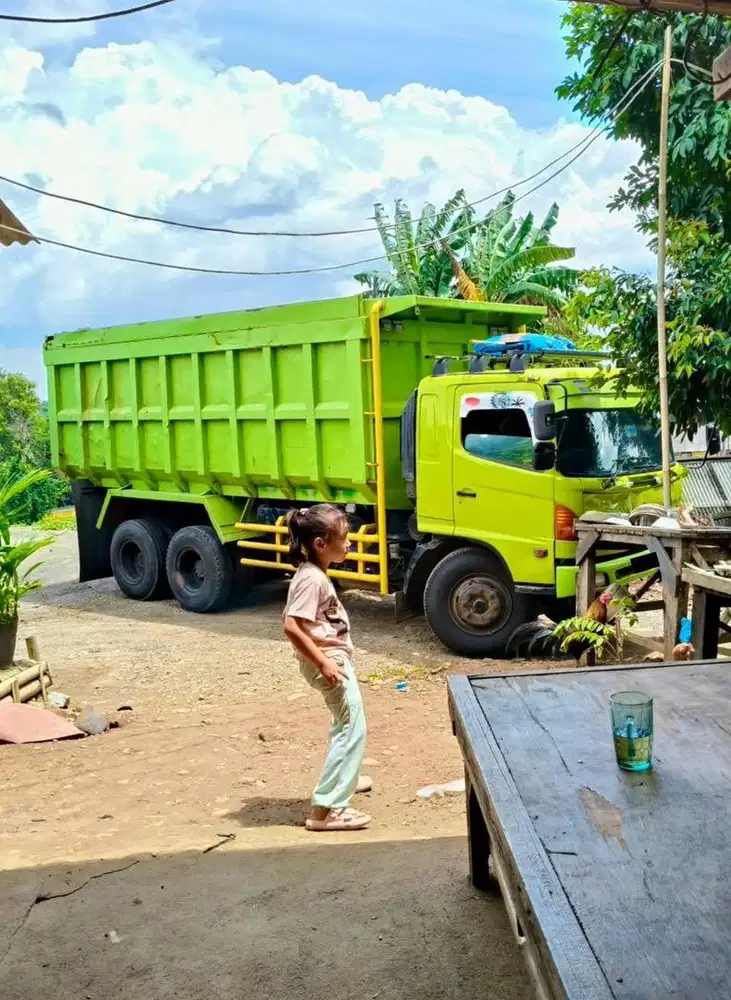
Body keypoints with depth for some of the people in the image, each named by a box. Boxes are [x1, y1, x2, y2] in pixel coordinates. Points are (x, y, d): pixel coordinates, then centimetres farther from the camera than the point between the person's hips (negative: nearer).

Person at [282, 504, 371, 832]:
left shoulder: (315, 573, 8)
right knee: (351, 728, -9)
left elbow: (305, 619, 16)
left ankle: (343, 778, 50)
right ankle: (325, 809, -7)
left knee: (347, 721, 29)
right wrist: (322, 662, -28)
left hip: (336, 656, 11)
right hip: (328, 660, -11)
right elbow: (291, 626, -29)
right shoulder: (312, 578, -23)